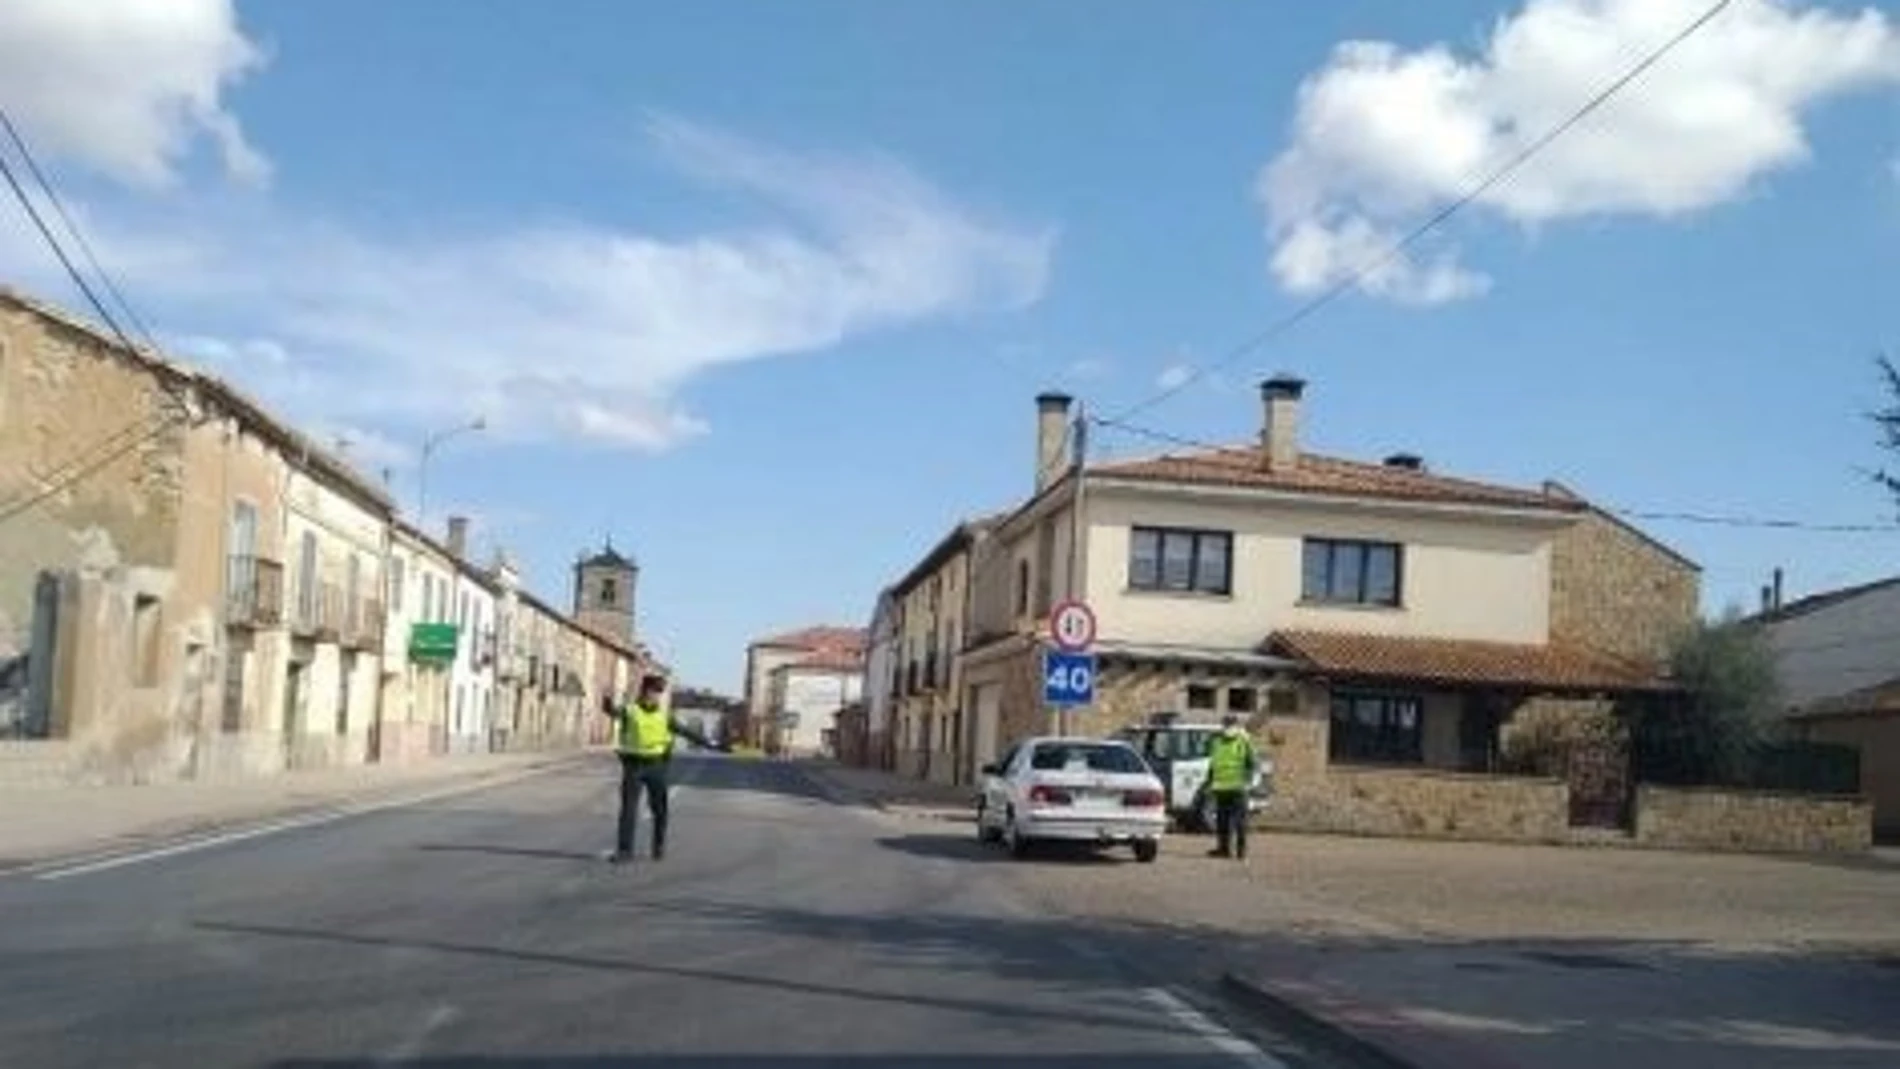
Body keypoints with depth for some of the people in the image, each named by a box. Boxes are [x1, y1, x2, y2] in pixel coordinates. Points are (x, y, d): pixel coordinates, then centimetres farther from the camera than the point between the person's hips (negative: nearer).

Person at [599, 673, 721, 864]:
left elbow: (687, 731, 9)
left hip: (656, 766, 2)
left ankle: (659, 846, 22)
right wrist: (608, 704, -46)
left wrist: (710, 745, 6)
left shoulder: (665, 716, 6)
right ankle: (624, 850, -2)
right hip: (633, 766, -2)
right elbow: (612, 711, -22)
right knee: (628, 809, -5)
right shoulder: (629, 711, -2)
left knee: (659, 809, 7)